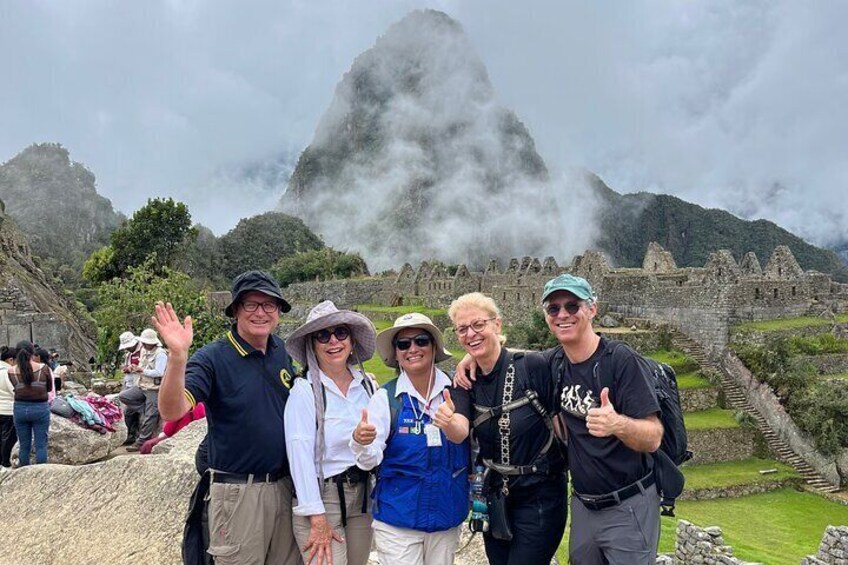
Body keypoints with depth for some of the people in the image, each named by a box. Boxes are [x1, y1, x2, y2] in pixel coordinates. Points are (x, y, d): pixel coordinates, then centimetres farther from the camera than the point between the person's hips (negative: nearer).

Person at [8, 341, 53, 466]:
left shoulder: (11, 372, -4)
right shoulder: (44, 368, -7)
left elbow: (16, 388, 1)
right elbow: (49, 388, 4)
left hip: (20, 409, 2)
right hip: (40, 408, -2)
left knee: (24, 446, 13)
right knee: (41, 445, 5)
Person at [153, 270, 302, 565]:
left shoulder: (282, 352, 4)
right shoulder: (212, 358, -13)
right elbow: (171, 411, -26)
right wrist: (177, 355, -40)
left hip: (286, 486, 5)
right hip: (239, 492, -5)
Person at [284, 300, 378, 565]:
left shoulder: (368, 385, 3)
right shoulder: (304, 391, -12)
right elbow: (300, 455, -16)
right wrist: (317, 519, -18)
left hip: (363, 495, 5)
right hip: (321, 496, -5)